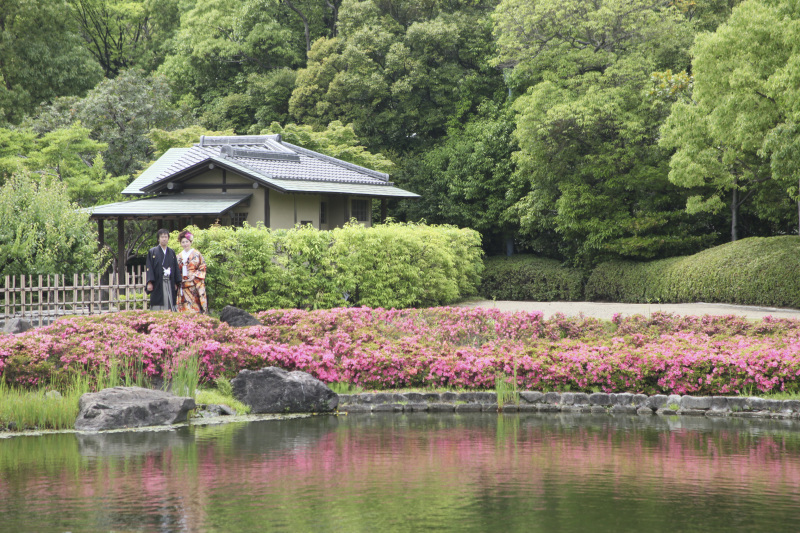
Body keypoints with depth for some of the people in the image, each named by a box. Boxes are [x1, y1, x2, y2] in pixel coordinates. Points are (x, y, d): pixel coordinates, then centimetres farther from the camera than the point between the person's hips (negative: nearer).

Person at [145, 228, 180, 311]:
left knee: (170, 306, -1)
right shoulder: (152, 252, 5)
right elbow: (149, 268, -1)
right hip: (157, 284, -3)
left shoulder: (172, 252, 14)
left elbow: (175, 268, 13)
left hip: (169, 283, 3)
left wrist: (176, 283, 6)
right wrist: (149, 282, -10)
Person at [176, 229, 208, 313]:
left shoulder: (196, 254, 3)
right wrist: (179, 279, 0)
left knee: (194, 305, -10)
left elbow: (202, 269, -1)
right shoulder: (179, 256, 15)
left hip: (194, 284, -3)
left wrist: (194, 276, -12)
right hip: (183, 286, 3)